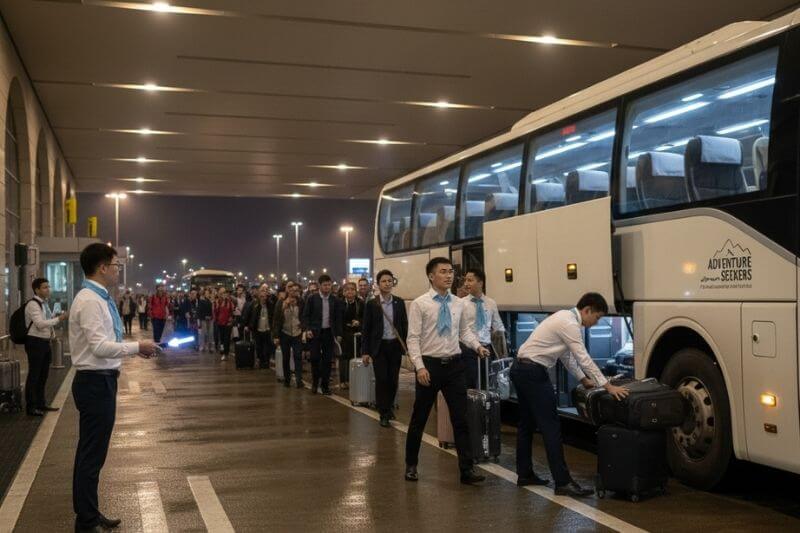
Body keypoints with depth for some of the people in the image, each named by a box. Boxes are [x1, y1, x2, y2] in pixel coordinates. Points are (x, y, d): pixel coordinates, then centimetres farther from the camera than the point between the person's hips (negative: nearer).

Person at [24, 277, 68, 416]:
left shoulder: (44, 304, 14)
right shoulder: (33, 304, -15)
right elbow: (40, 323, -25)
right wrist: (58, 319, -24)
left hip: (45, 342, 9)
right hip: (35, 342, -9)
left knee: (43, 375, 16)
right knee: (34, 375, -3)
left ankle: (40, 403, 27)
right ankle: (31, 407, 5)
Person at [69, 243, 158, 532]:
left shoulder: (99, 299, 12)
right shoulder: (90, 301, -18)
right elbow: (100, 346, -25)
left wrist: (135, 348, 8)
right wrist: (137, 347, -17)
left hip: (101, 380, 10)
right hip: (95, 382, -10)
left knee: (92, 452, 18)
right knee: (91, 454, -1)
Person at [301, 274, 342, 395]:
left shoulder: (335, 300, 5)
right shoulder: (312, 299, -1)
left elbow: (338, 318, 8)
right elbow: (306, 315, 1)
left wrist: (339, 334, 3)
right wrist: (307, 329, -12)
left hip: (329, 333, 2)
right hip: (315, 332, -2)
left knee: (327, 360, 2)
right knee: (315, 358, -5)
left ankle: (325, 385, 12)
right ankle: (315, 382, 15)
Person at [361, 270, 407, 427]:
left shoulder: (399, 302, 4)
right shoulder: (372, 304, -2)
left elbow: (404, 325, 7)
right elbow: (366, 328, 0)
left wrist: (407, 346, 2)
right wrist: (365, 351, -4)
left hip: (395, 345, 2)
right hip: (379, 346, -2)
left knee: (393, 379, 7)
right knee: (381, 380, -3)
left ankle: (389, 407, 29)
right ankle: (384, 414, 7)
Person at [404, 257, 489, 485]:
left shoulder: (458, 304, 5)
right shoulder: (419, 304, -7)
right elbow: (413, 338, -9)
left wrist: (477, 346, -4)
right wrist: (420, 367, -18)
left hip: (455, 365, 3)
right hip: (430, 365, -3)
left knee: (461, 419, 3)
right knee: (419, 419, 10)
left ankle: (466, 469, 9)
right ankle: (411, 465, 28)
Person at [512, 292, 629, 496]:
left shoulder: (565, 318, 15)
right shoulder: (569, 323, -15)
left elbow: (567, 355, 21)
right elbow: (584, 358, -18)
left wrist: (583, 379, 20)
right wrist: (608, 386, -16)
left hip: (520, 370, 11)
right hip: (533, 372, -11)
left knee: (527, 423, 17)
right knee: (550, 426, -9)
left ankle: (524, 474, 26)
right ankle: (563, 482, -7)